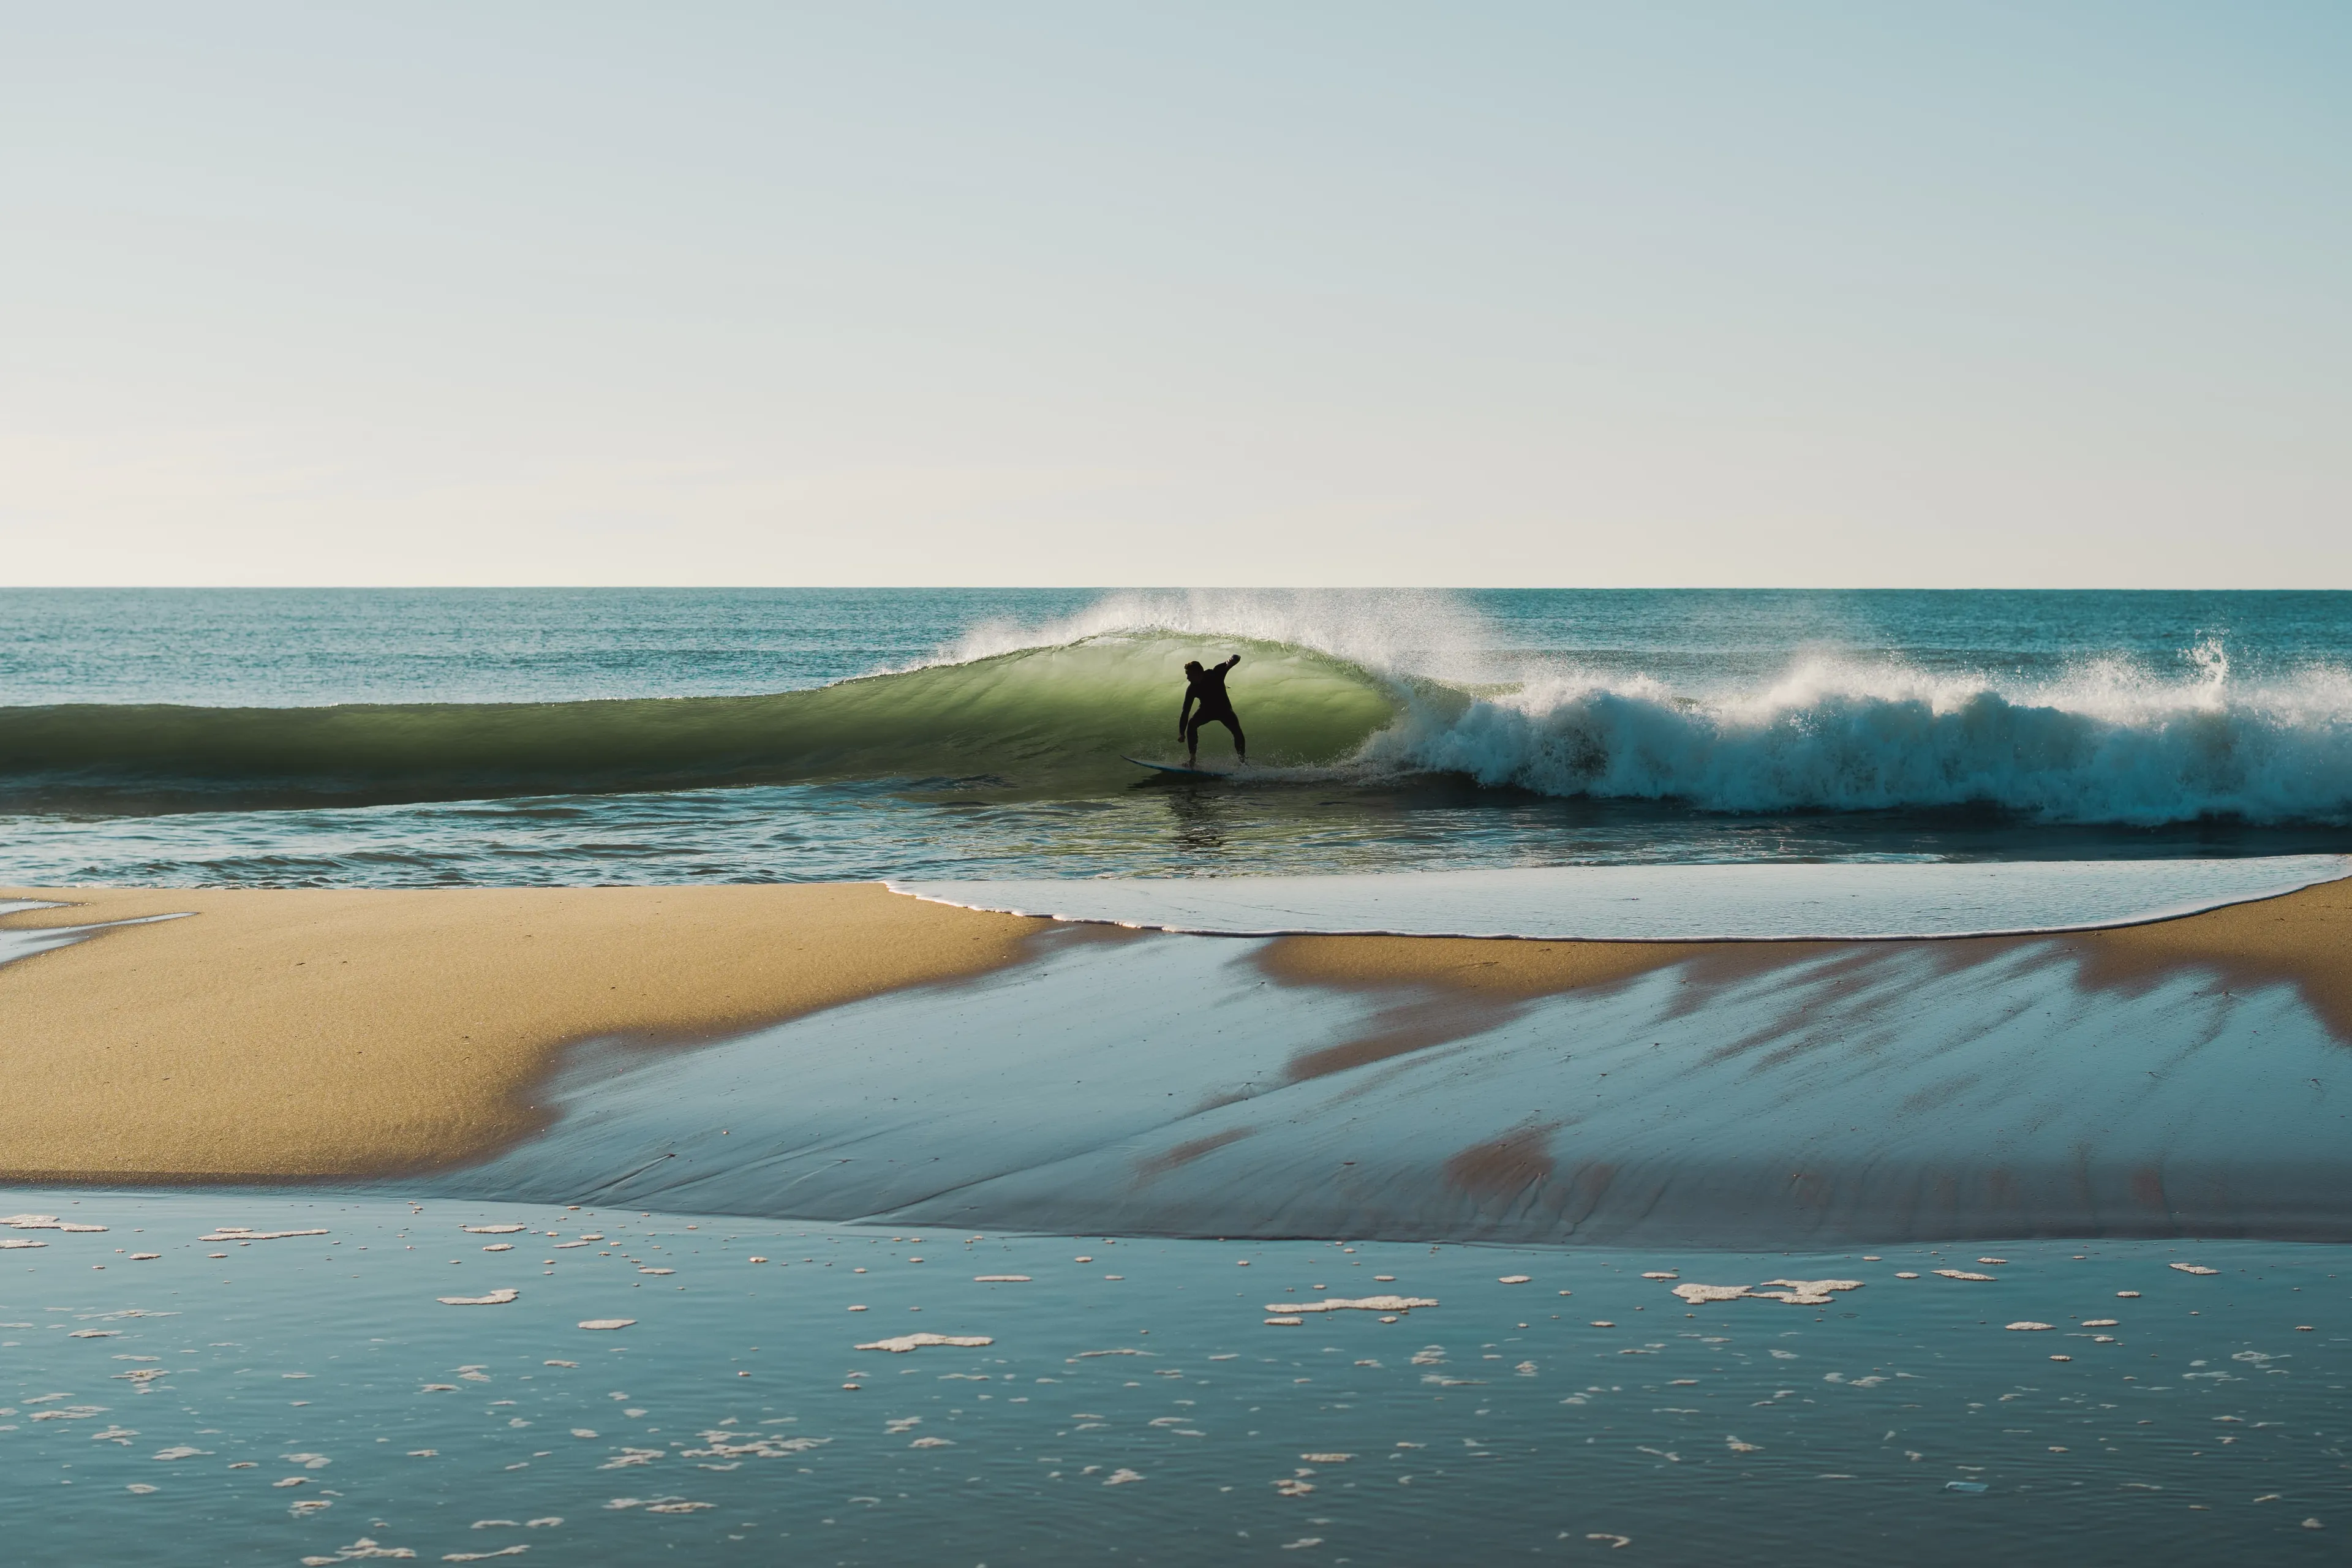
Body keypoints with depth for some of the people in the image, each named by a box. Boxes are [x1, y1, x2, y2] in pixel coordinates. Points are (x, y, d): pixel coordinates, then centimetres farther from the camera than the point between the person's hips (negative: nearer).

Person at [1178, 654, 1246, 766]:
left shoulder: (1215, 674, -26)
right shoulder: (1192, 689, -22)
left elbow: (1236, 658, -23)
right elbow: (1185, 711, -21)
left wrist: (1232, 660, -50)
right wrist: (1182, 733, -27)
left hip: (1224, 709, 0)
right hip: (1206, 710, 0)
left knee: (1237, 731, -20)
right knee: (1192, 724, -26)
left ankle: (1243, 760, -8)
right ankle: (1192, 758, -24)